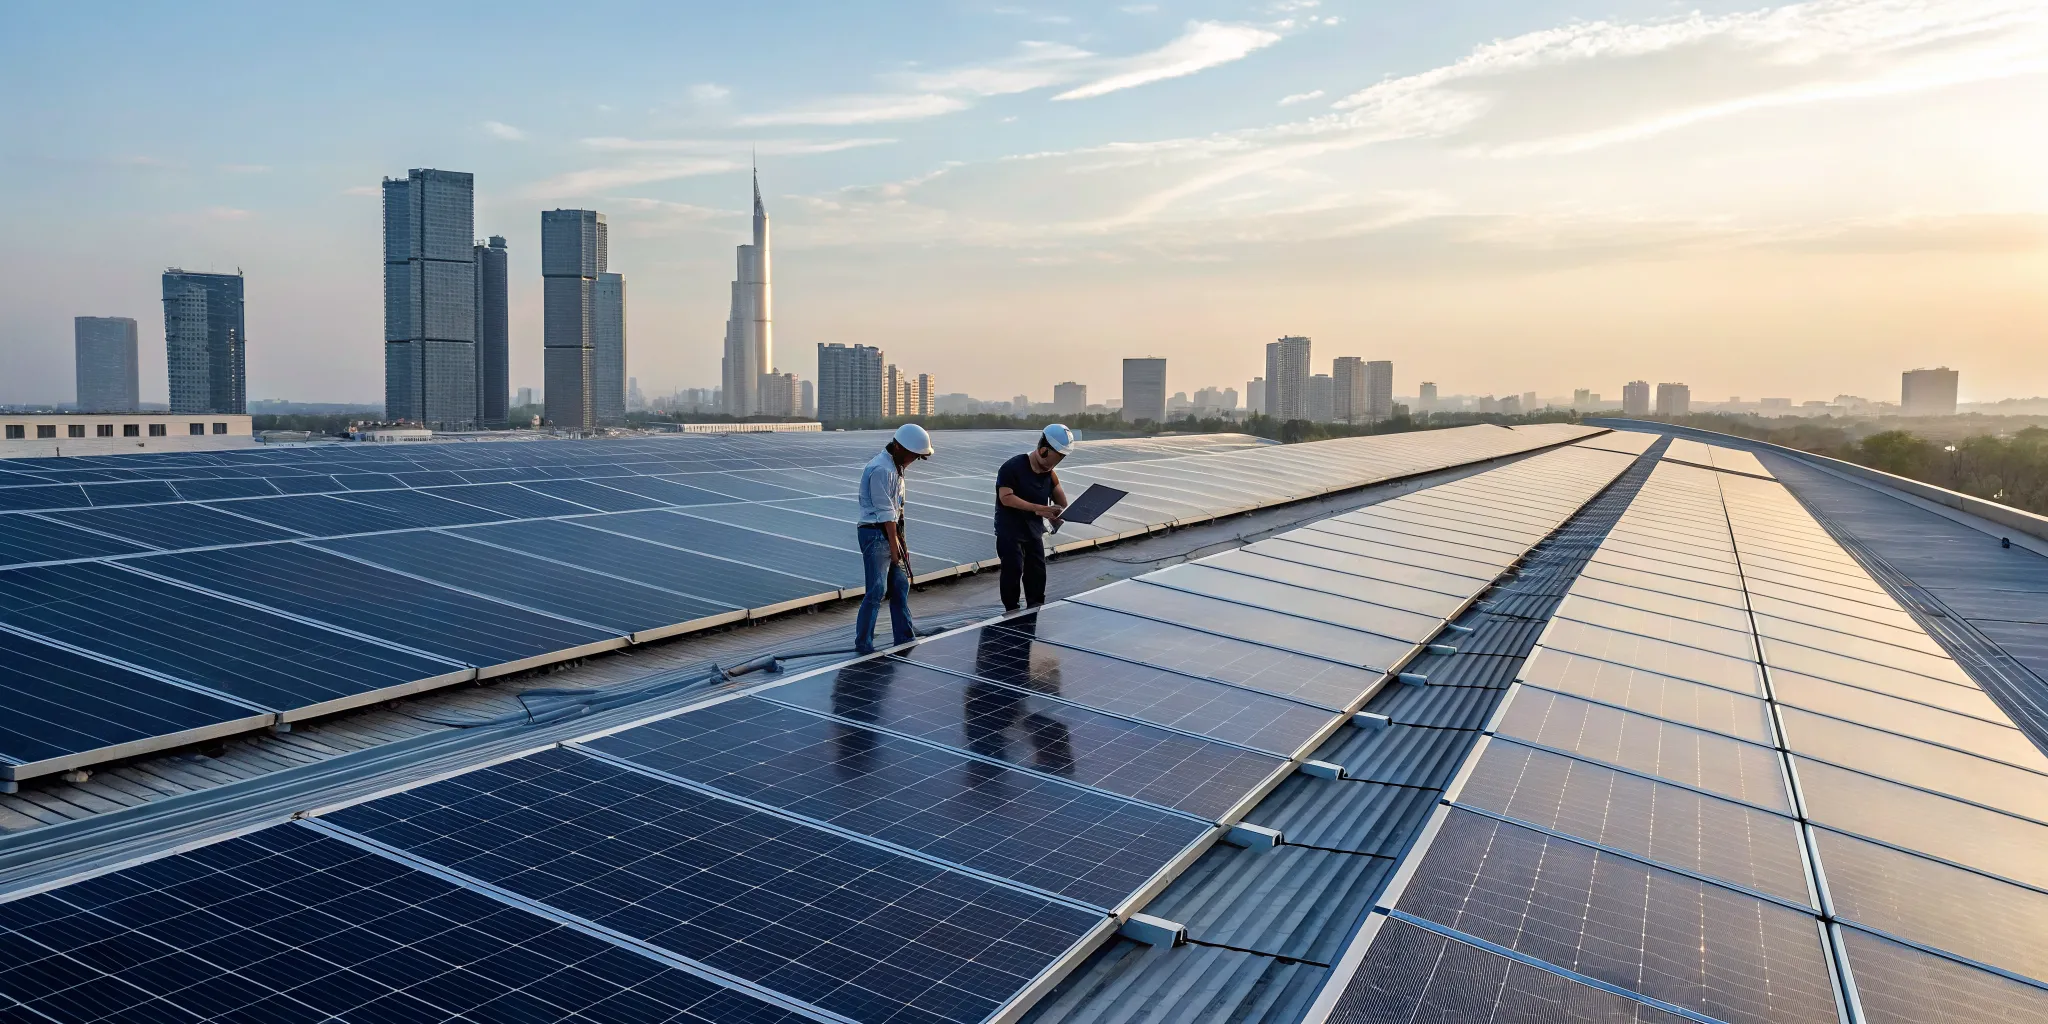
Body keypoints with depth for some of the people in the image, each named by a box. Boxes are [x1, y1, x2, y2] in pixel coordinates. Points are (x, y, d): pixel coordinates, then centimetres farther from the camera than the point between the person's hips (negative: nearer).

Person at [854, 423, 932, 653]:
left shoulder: (895, 466, 14)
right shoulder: (881, 470, -19)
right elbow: (885, 513, -19)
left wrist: (901, 540, 12)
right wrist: (894, 546, -16)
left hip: (890, 532, 10)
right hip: (876, 533, -10)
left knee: (900, 586, 14)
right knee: (877, 590, -8)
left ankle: (905, 638, 23)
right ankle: (863, 643, 1)